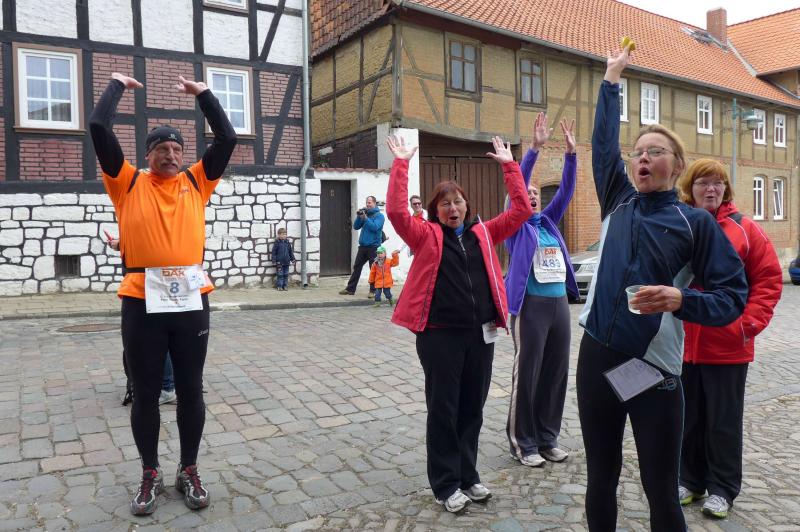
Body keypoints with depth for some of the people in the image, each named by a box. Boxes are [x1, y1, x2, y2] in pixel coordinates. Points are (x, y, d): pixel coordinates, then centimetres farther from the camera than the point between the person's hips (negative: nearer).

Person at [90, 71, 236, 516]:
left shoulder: (196, 182, 12)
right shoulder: (129, 183, 7)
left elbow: (228, 138, 10)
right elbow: (99, 128, 1)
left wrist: (203, 92, 15)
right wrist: (118, 85, 14)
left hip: (191, 299, 1)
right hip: (143, 300, -1)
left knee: (191, 390, 10)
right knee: (146, 393, 10)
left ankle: (189, 470, 26)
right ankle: (151, 474, 28)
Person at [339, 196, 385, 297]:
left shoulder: (379, 215, -4)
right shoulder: (364, 213, 13)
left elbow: (375, 227, -19)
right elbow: (356, 227, 8)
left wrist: (365, 218, -19)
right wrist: (359, 217, -6)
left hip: (373, 246, -6)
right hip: (362, 246, 6)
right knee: (356, 267, 9)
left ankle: (373, 291, 4)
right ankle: (350, 289, 14)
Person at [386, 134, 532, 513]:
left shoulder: (484, 233, 10)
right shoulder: (427, 236, 0)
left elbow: (522, 210, 7)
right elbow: (396, 212, -15)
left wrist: (509, 165, 6)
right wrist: (401, 164, -14)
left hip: (481, 333, 4)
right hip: (439, 334, -4)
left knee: (472, 407, 14)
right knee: (443, 409, 6)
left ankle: (468, 476, 31)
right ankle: (446, 484, 20)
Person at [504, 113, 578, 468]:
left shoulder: (549, 222, 17)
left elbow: (566, 190, 10)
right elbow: (516, 183, -10)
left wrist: (571, 152, 0)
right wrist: (535, 147, -17)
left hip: (559, 302, 6)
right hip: (531, 304, -6)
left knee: (556, 372, 10)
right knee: (527, 373, -1)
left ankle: (548, 438, 23)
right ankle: (522, 442, 11)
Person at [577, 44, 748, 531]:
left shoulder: (696, 222, -1)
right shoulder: (618, 204, 8)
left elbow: (734, 294, -2)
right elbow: (604, 141, 16)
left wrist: (681, 300, -21)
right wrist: (612, 78, 22)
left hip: (654, 370, -3)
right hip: (596, 358, 3)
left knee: (662, 493, 7)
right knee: (601, 481, 14)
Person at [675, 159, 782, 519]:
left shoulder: (744, 228, -2)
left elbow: (769, 278, -1)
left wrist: (751, 322, -10)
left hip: (727, 345, -1)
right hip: (680, 344, 2)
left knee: (724, 419, 10)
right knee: (687, 416, 14)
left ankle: (722, 488, 26)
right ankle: (689, 480, 31)